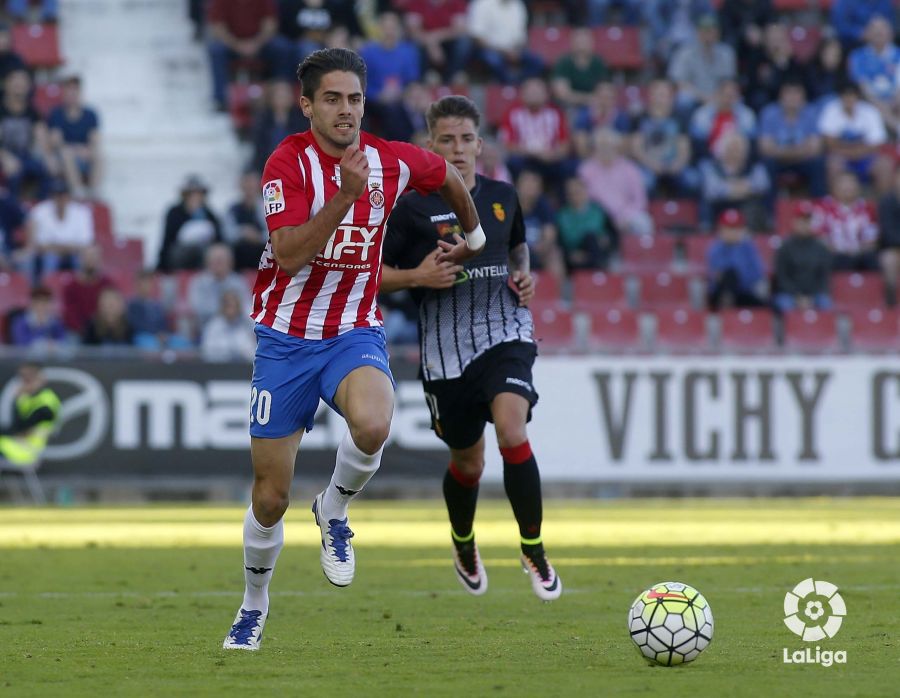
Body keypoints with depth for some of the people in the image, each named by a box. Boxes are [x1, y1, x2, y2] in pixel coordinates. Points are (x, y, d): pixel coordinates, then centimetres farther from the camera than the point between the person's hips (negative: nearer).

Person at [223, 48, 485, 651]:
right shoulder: (289, 162, -13)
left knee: (372, 425, -34)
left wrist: (473, 237, 35)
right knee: (270, 497, 2)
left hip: (356, 333, 1)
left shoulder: (391, 161, -2)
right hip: (286, 338, -1)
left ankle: (334, 512, -2)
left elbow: (450, 177, 21)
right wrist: (345, 196, -33)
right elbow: (289, 255, -25)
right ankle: (254, 606, 29)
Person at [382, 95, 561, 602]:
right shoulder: (413, 207, -4)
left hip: (506, 332, 1)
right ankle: (463, 544, 43)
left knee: (512, 432, -24)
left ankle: (534, 550, -12)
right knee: (468, 461, 11)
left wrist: (525, 277, 6)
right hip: (445, 346, -1)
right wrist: (417, 277, -18)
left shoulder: (503, 197, 6)